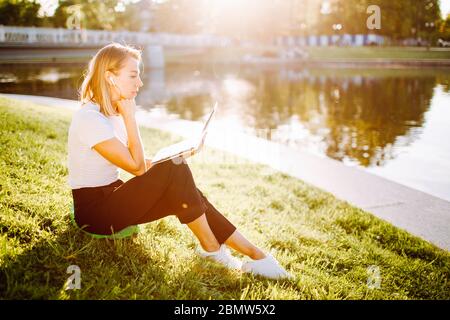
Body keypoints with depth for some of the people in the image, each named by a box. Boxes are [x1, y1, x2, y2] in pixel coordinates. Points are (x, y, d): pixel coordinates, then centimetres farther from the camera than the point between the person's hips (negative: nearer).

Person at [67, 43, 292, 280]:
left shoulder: (111, 114, 8)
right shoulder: (89, 118, -20)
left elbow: (140, 163, 8)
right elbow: (136, 166, -19)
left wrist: (170, 156, -9)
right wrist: (129, 115, -16)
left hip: (112, 197, 8)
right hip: (93, 211, -8)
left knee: (182, 191, -12)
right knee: (175, 172, -24)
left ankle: (253, 253, -11)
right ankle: (211, 248, -10)